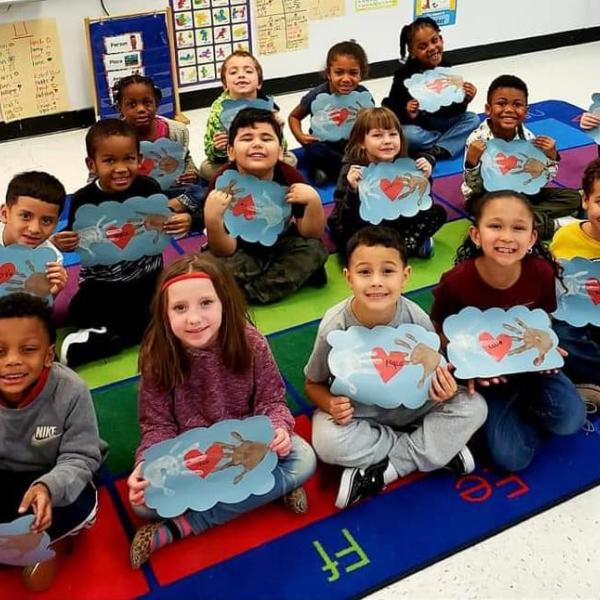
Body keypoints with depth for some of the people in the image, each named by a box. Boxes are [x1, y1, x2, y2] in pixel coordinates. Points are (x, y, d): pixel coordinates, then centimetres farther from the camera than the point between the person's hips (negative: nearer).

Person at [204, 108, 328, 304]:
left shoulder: (290, 177, -19)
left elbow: (312, 235, -13)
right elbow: (224, 252, -25)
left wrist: (314, 201, -31)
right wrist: (212, 220, -44)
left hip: (281, 245, 2)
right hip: (242, 250, -2)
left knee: (315, 249, -23)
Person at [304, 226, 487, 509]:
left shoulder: (417, 320, -20)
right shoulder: (335, 327, -24)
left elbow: (432, 371, -3)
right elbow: (313, 384, -8)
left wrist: (444, 388, -27)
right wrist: (330, 404, -31)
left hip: (408, 406, 2)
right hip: (353, 411, -1)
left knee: (473, 407, -18)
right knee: (329, 443, -34)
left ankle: (380, 472, -17)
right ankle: (437, 448, -14)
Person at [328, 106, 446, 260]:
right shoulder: (352, 170, -21)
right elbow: (344, 220, -25)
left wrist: (424, 179, -17)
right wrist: (353, 190, -39)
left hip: (396, 225, 4)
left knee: (438, 212, -5)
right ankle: (413, 245, -19)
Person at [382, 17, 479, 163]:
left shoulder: (446, 69, -3)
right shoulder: (405, 75, -15)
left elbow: (454, 110, 2)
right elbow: (389, 109, -14)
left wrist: (464, 100, -19)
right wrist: (407, 114, -34)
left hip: (440, 122, 5)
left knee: (472, 119, -11)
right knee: (409, 135, -36)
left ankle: (432, 153, -27)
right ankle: (454, 142, -11)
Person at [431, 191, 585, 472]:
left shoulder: (542, 272, -18)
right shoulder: (455, 282, -26)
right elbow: (441, 334, -8)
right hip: (486, 372, -2)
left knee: (569, 420, -21)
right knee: (512, 457, -15)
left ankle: (527, 402, 9)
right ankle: (521, 406, 14)